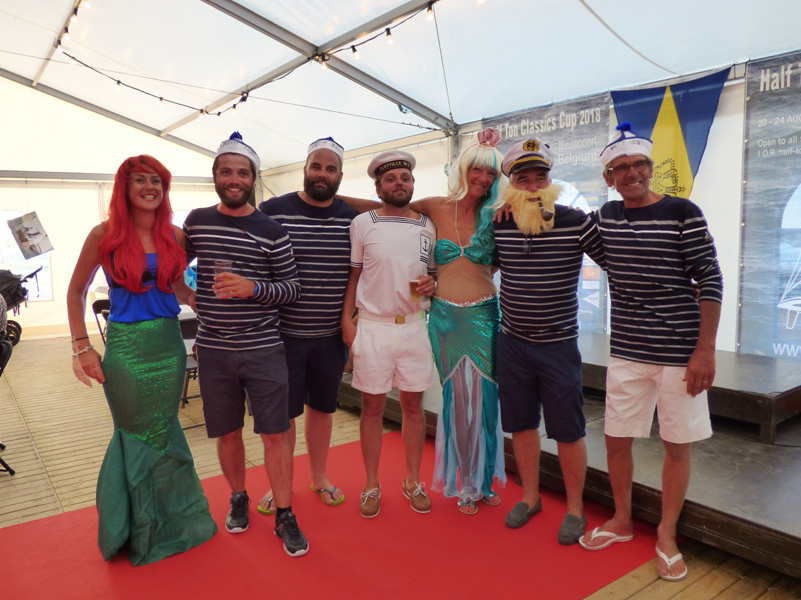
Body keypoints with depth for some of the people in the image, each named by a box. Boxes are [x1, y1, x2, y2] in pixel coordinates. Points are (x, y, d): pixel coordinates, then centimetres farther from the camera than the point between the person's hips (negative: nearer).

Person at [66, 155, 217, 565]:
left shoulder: (174, 236, 3)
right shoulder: (105, 235, -5)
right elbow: (75, 292, 3)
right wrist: (82, 347, -3)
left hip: (169, 344, 3)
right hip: (126, 347, -2)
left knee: (159, 434, 14)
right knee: (139, 437, 10)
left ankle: (169, 518, 35)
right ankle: (145, 530, 32)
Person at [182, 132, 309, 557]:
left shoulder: (270, 230, -2)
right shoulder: (196, 220, 6)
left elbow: (293, 289, -3)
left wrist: (252, 288, -18)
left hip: (262, 347, -2)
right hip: (213, 349, 2)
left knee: (275, 432, 1)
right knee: (227, 432, 14)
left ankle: (284, 516, 16)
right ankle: (238, 498, 37)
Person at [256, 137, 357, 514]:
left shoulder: (353, 218, 3)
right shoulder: (272, 211, -5)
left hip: (332, 335, 3)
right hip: (284, 334, -2)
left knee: (323, 407, 16)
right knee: (282, 412, 7)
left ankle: (319, 477, 36)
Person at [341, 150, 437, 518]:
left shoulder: (427, 226, 8)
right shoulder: (363, 223, 1)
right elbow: (353, 275, 5)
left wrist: (432, 284, -6)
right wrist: (346, 319, -3)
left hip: (414, 325, 2)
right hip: (373, 326, -2)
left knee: (413, 405, 9)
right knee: (372, 407, 5)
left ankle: (413, 482, 25)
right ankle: (371, 486, 20)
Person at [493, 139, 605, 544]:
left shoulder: (576, 222, -10)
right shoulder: (499, 225, 1)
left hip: (559, 343, -3)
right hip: (512, 341, 4)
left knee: (568, 430, 4)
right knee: (521, 424, 14)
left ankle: (574, 508, 25)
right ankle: (530, 496, 34)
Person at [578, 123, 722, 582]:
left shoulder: (683, 213, -8)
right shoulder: (607, 215, 6)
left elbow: (710, 281, -8)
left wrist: (706, 350, -12)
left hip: (679, 352, -4)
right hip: (627, 351, 4)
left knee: (677, 445, 8)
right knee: (617, 439, 10)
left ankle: (666, 535, 27)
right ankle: (622, 521, 32)